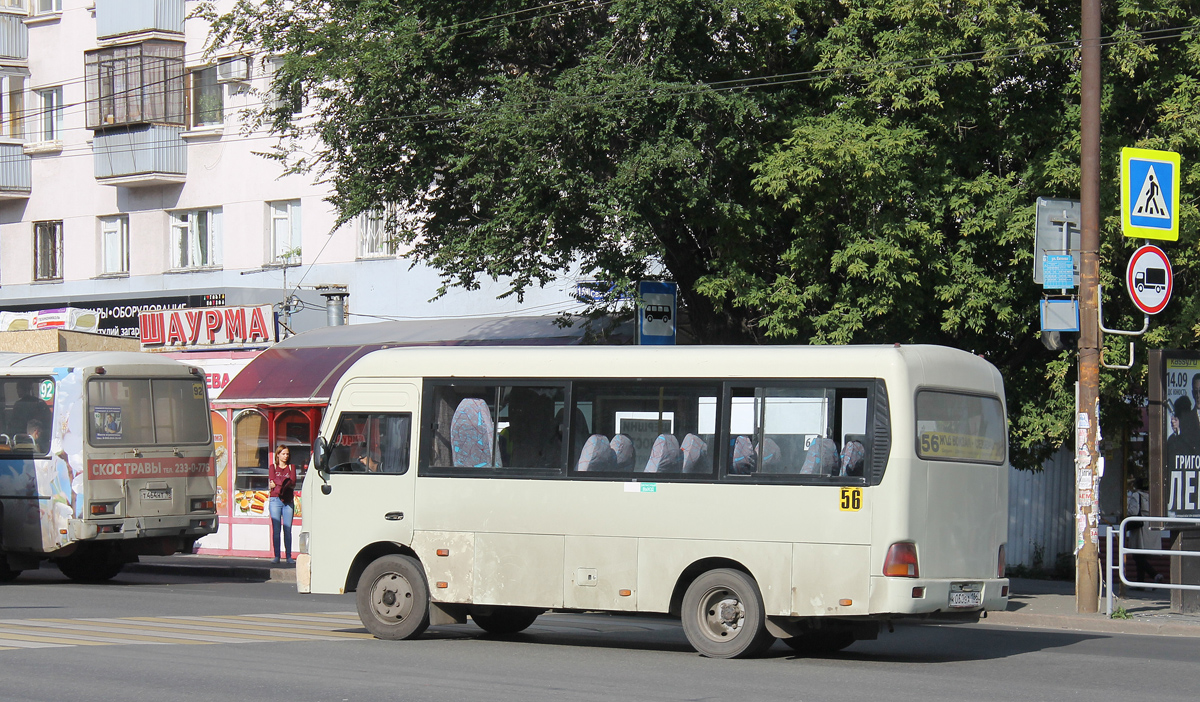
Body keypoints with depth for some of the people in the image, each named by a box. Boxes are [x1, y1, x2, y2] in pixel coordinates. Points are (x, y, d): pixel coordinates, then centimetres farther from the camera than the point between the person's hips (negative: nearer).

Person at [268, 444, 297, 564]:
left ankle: (289, 556, -1)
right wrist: (285, 482, -11)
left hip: (288, 501, 1)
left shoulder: (291, 467, 15)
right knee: (276, 529, -5)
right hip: (275, 500, -1)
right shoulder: (273, 467, 12)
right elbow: (271, 481, -4)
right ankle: (277, 556, -3)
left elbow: (293, 482, -2)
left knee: (288, 529, -3)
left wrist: (277, 484, -11)